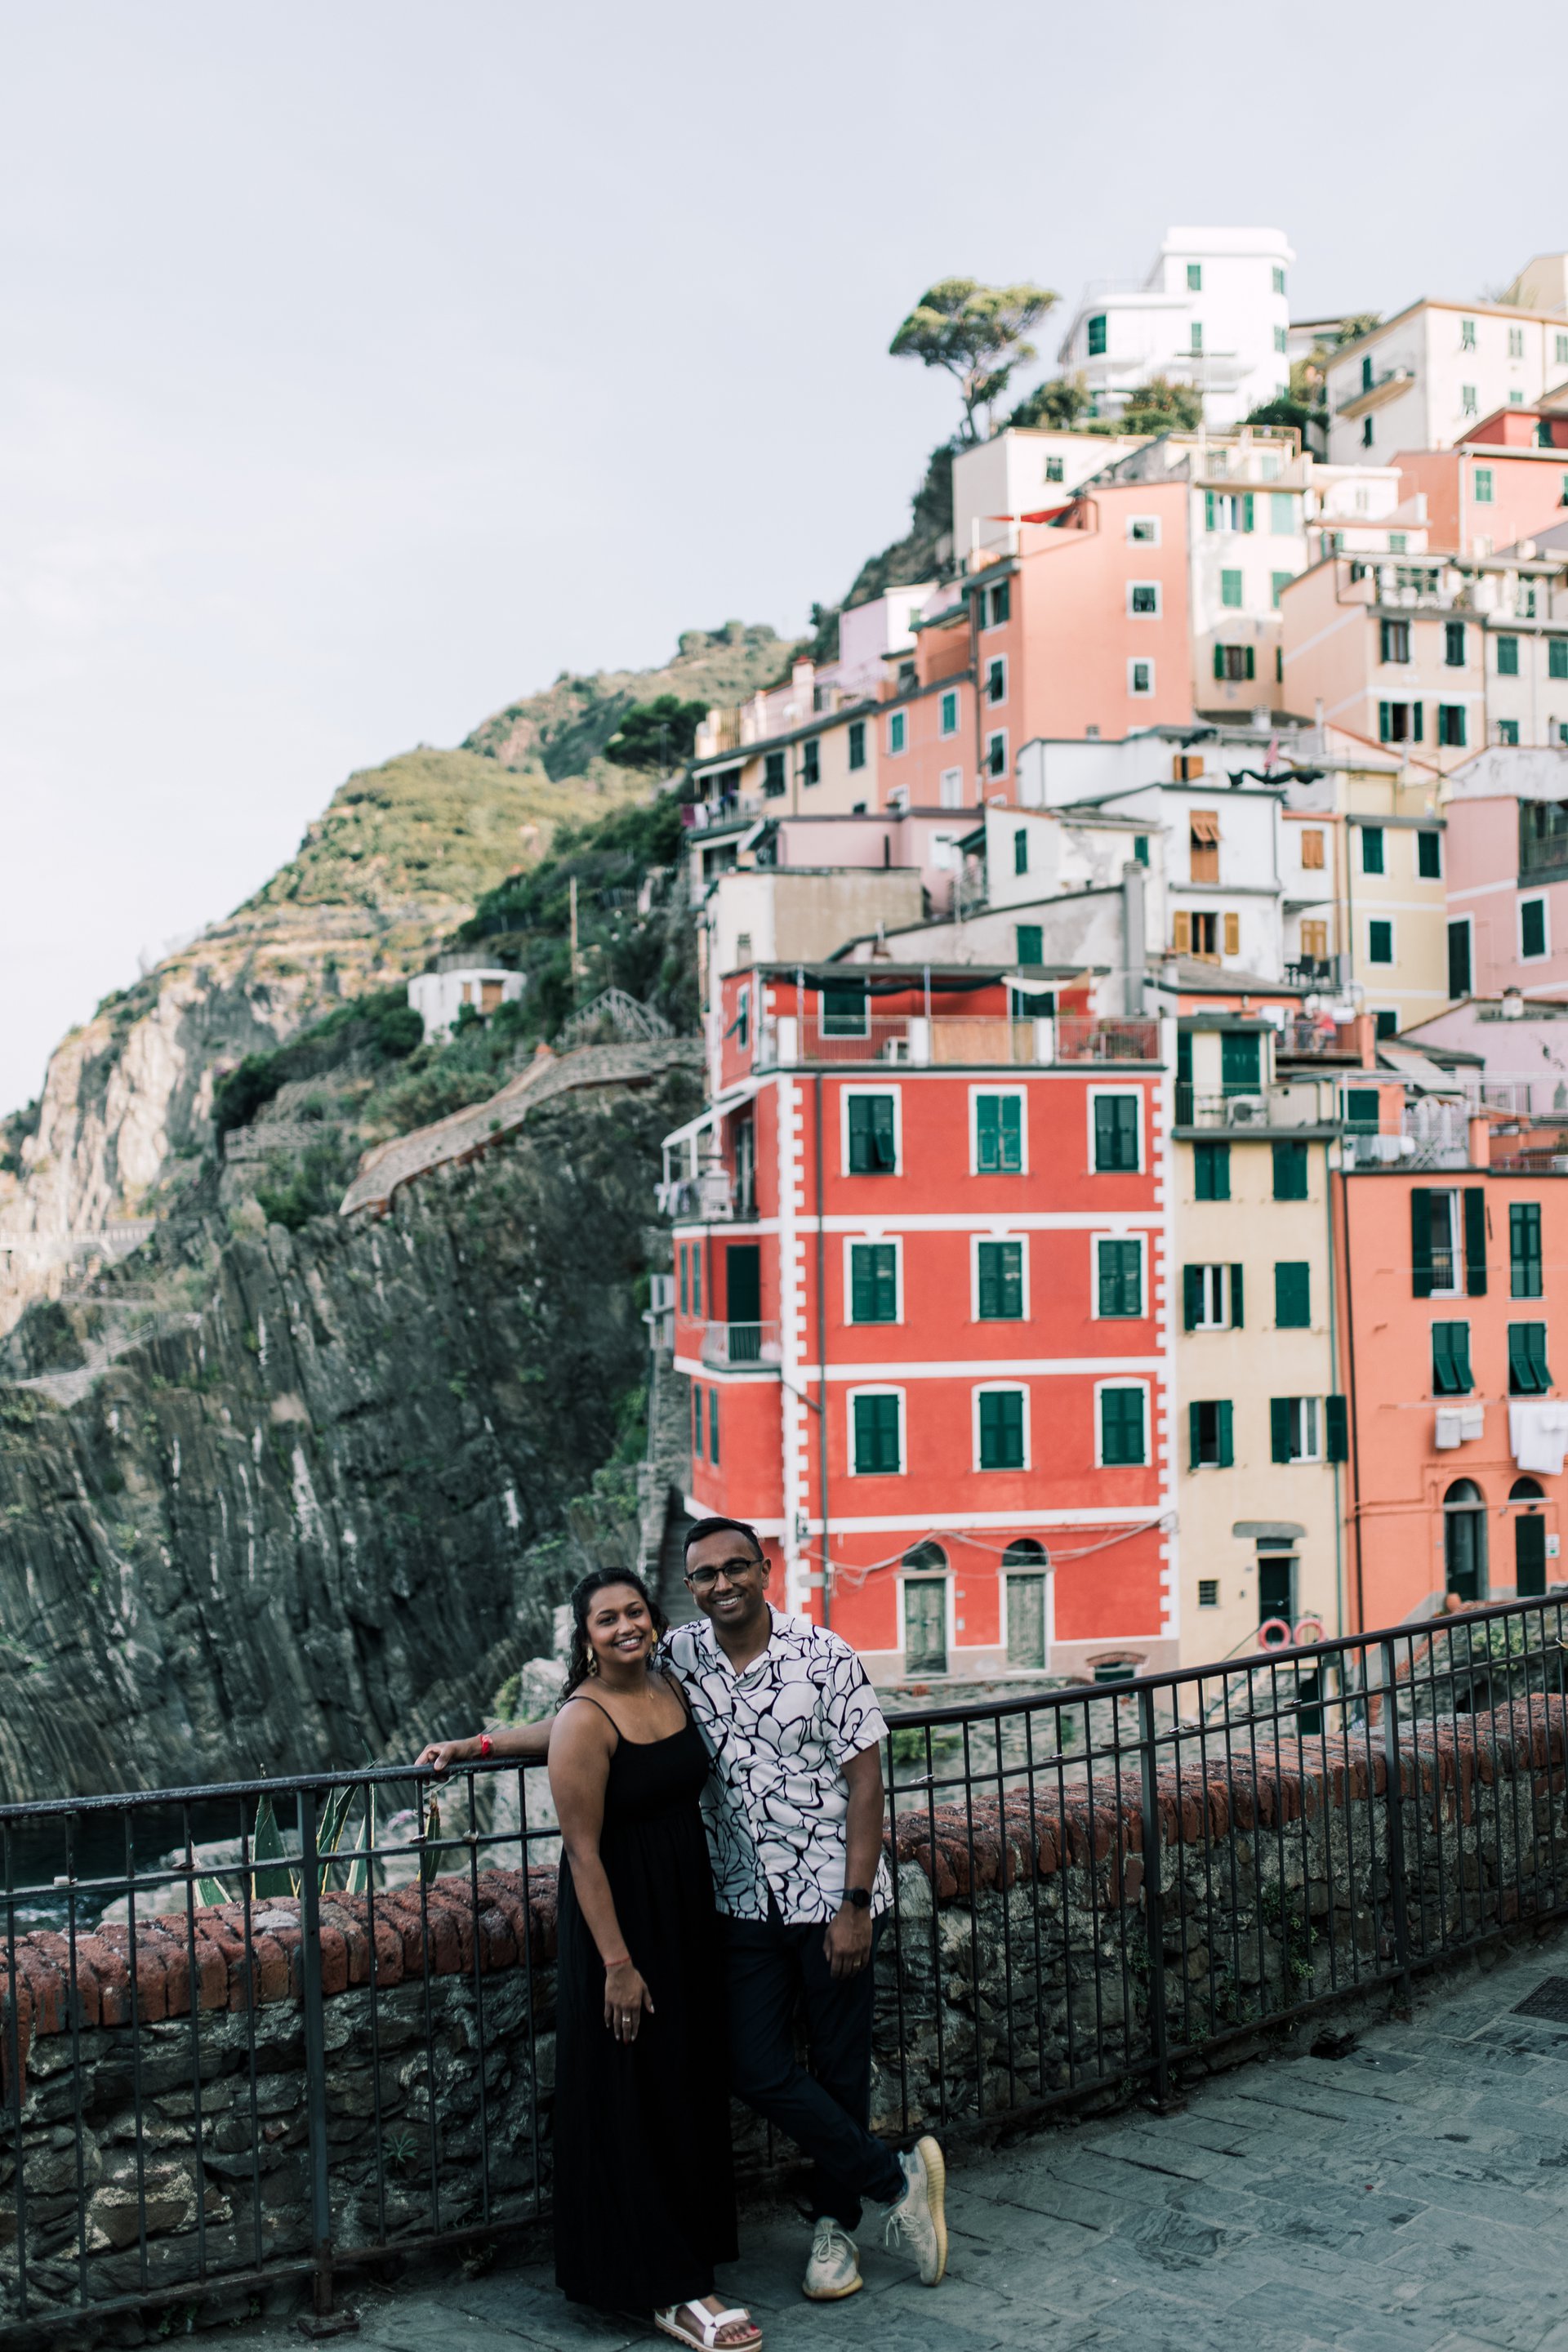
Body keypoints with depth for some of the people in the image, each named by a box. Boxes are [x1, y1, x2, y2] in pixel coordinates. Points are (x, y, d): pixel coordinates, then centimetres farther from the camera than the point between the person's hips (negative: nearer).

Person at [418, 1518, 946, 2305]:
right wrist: (472, 1746, -2)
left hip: (833, 1897, -3)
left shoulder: (824, 1658, -12)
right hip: (746, 1903, 4)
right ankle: (896, 2180, 16)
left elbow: (864, 1782, -10)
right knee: (755, 2069, 0)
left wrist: (855, 1904, -12)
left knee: (838, 2066, 7)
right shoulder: (679, 1658, -2)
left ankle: (834, 2225, 29)